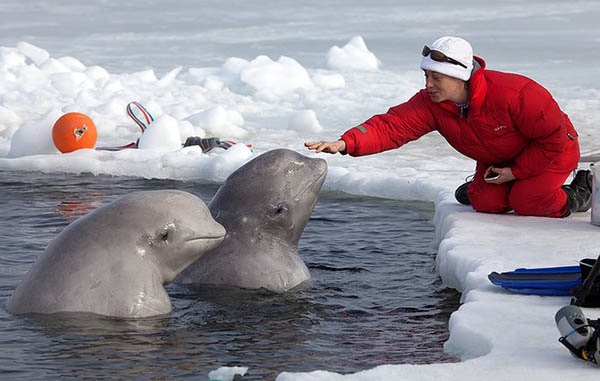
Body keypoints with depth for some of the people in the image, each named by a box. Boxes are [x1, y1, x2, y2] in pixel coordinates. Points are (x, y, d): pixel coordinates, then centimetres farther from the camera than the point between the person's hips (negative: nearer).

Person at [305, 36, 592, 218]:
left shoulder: (514, 94, -38)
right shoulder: (430, 103, -24)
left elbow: (554, 137, -28)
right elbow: (391, 126, -36)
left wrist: (516, 171, -22)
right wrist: (346, 143, -52)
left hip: (553, 150, -5)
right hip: (498, 159, 5)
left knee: (526, 201, -23)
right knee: (487, 203, -14)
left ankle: (573, 197, 6)